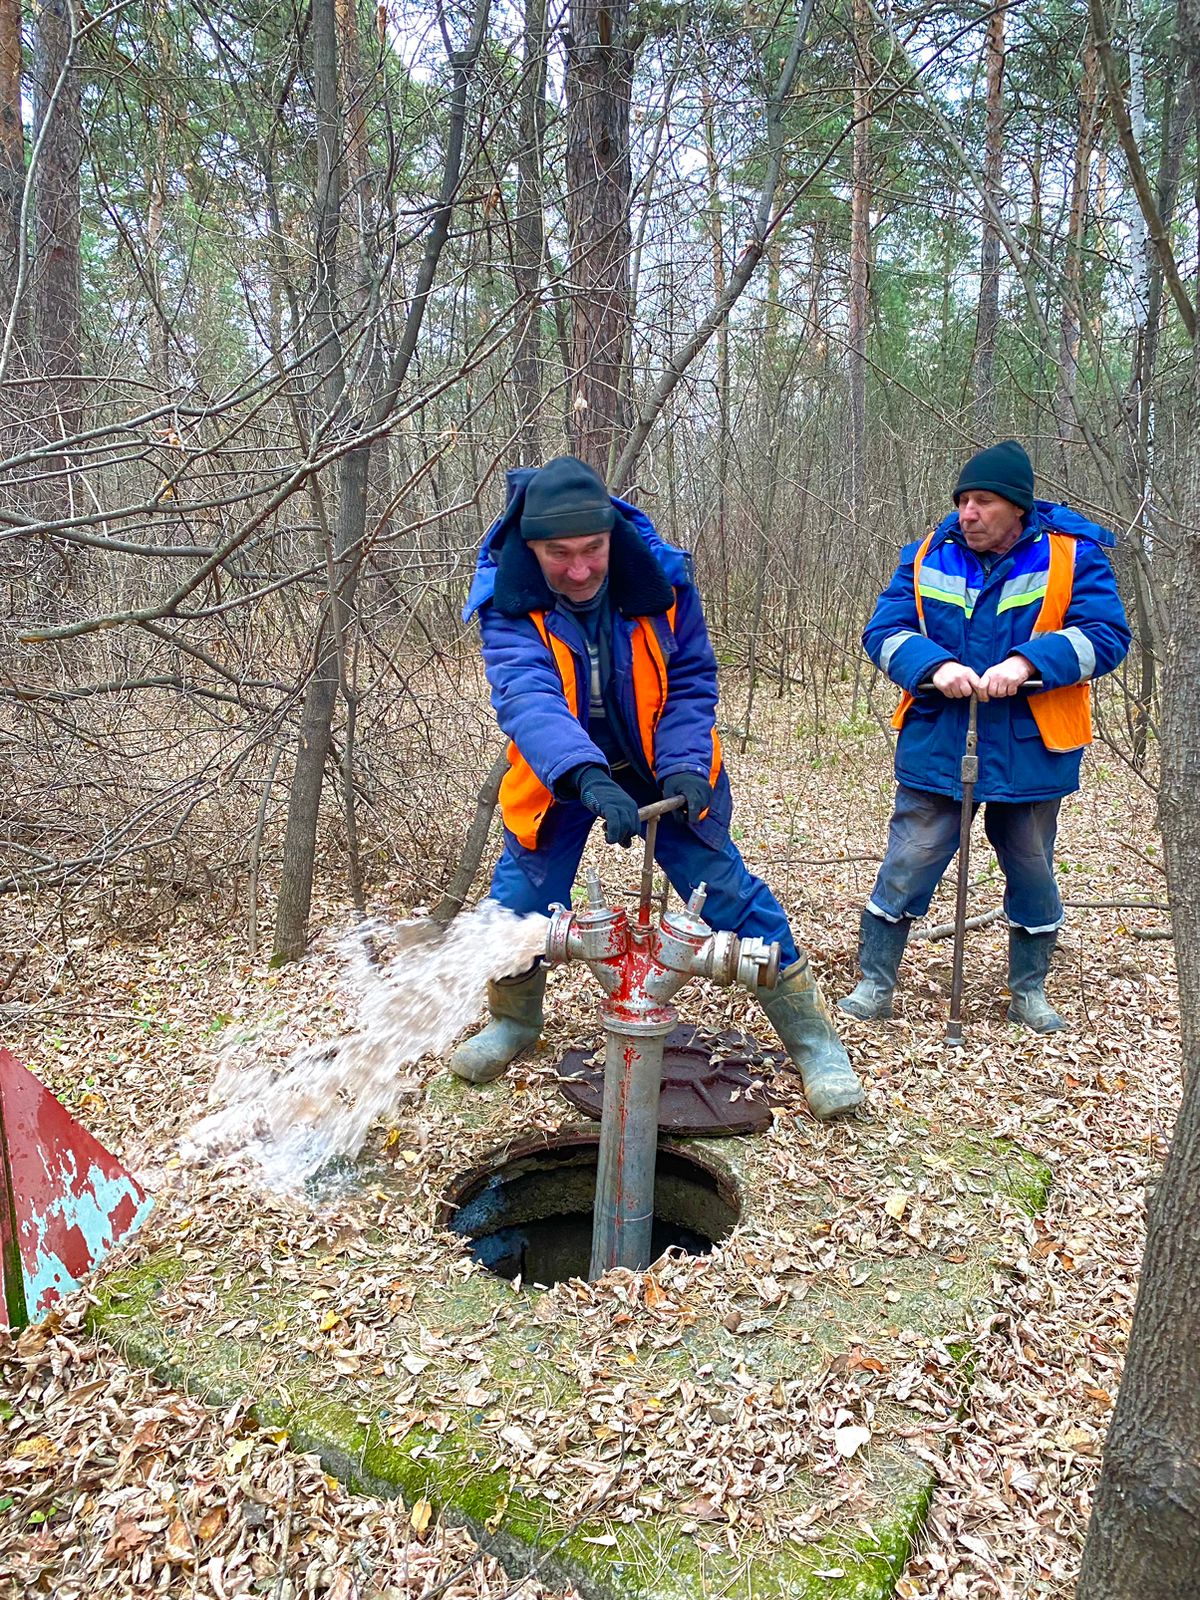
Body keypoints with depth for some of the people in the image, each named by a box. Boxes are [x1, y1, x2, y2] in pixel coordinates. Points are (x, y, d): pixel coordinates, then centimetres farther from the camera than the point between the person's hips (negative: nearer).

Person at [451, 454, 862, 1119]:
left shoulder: (661, 577, -18)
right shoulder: (508, 604, -22)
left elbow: (691, 682, -10)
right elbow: (526, 696, -39)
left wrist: (684, 766, -27)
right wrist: (587, 778, -57)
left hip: (664, 770, 0)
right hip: (560, 779, 0)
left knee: (729, 891, -6)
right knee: (520, 900, -4)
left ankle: (812, 1037, 11)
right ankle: (513, 1021, 28)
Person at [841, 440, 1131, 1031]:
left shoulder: (1072, 556, -4)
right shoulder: (927, 557, 1)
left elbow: (1105, 634, -12)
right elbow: (884, 632, -5)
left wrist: (1028, 661, -27)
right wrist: (934, 665, -25)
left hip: (1030, 754, 0)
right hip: (936, 749, 0)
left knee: (1033, 877, 14)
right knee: (905, 867, 1)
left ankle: (1029, 993, 34)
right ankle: (875, 987, 15)